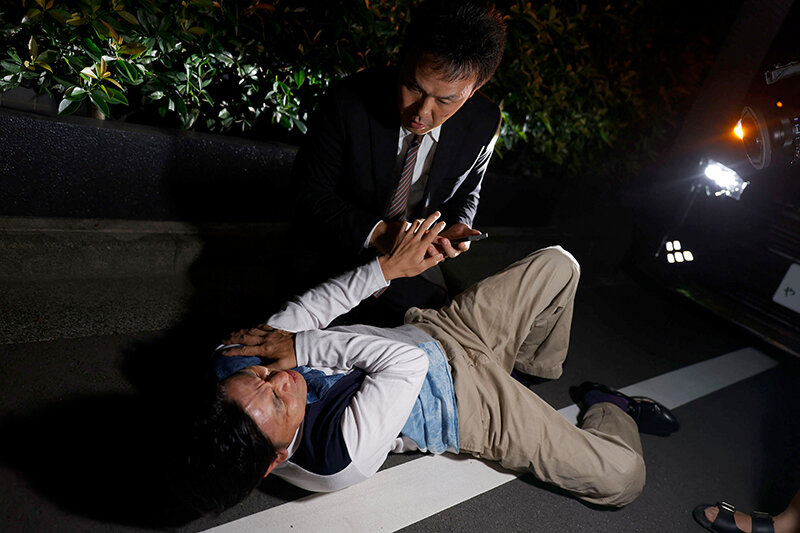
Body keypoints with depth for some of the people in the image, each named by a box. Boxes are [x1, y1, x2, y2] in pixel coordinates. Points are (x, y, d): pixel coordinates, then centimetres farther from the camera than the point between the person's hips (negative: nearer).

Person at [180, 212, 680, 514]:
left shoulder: (234, 364, -18)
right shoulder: (338, 456, -36)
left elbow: (303, 311, -12)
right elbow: (408, 361, -35)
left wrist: (386, 268, -17)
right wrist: (301, 346, -32)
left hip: (436, 331, 6)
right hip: (469, 402, -6)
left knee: (559, 263, 5)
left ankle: (538, 362, 34)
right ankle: (609, 411, 24)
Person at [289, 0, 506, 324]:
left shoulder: (484, 124, -14)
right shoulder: (348, 103, -23)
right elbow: (309, 190, -15)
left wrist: (454, 227, -20)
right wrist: (374, 231, -31)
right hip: (336, 254, -2)